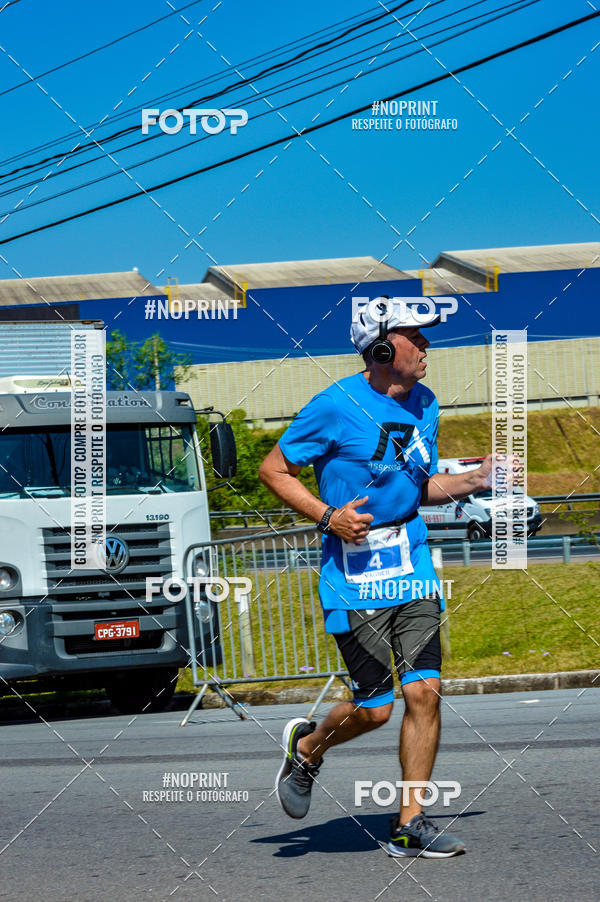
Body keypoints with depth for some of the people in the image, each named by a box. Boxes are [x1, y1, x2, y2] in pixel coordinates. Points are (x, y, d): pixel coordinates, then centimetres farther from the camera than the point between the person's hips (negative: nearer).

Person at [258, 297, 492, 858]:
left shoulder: (423, 405, 11)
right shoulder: (336, 407, -11)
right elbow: (273, 470, -4)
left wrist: (475, 480, 5)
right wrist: (326, 515, -17)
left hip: (413, 568, 6)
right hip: (355, 575, -6)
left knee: (424, 691, -5)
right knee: (374, 707, -5)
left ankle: (410, 824, 3)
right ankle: (305, 748, 27)